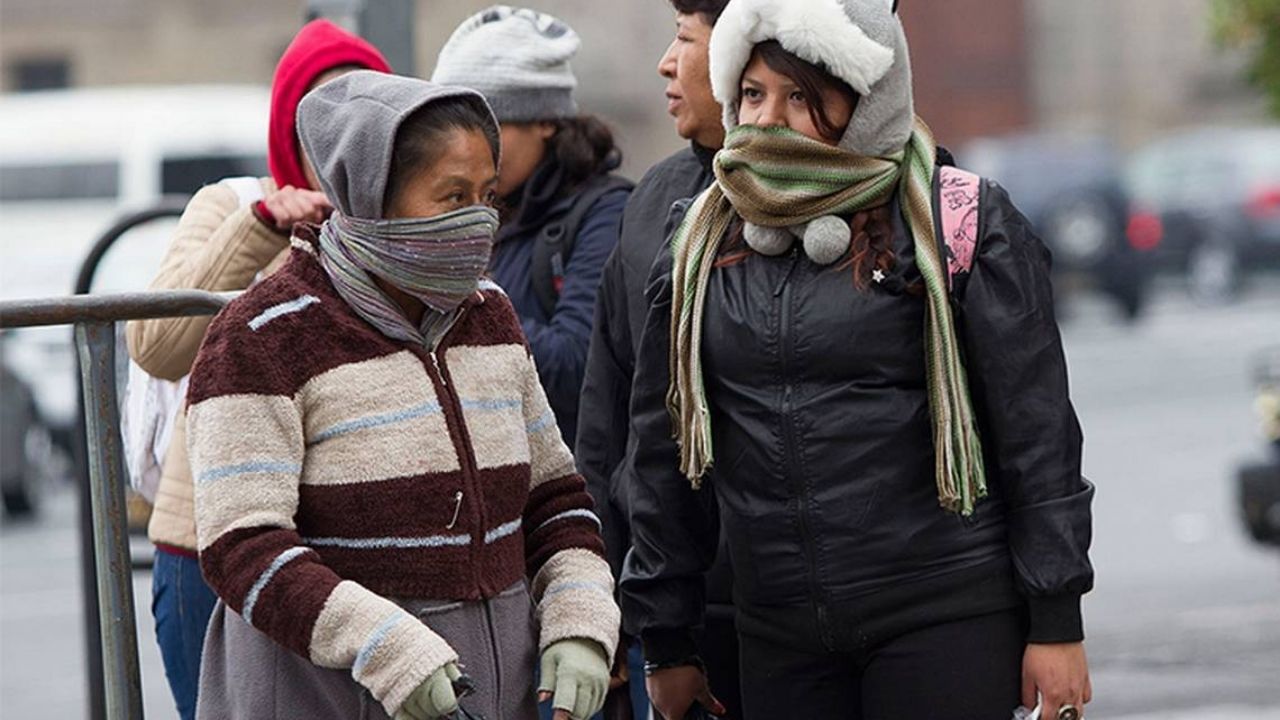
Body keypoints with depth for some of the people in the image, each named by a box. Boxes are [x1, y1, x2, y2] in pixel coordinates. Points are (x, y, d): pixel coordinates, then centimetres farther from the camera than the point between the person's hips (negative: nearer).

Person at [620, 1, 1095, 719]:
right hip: (779, 629, 4)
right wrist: (667, 639, 14)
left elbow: (1036, 434, -3)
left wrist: (1056, 622, -6)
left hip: (945, 622, -4)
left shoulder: (966, 226, -2)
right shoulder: (706, 243, 11)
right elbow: (665, 448, 15)